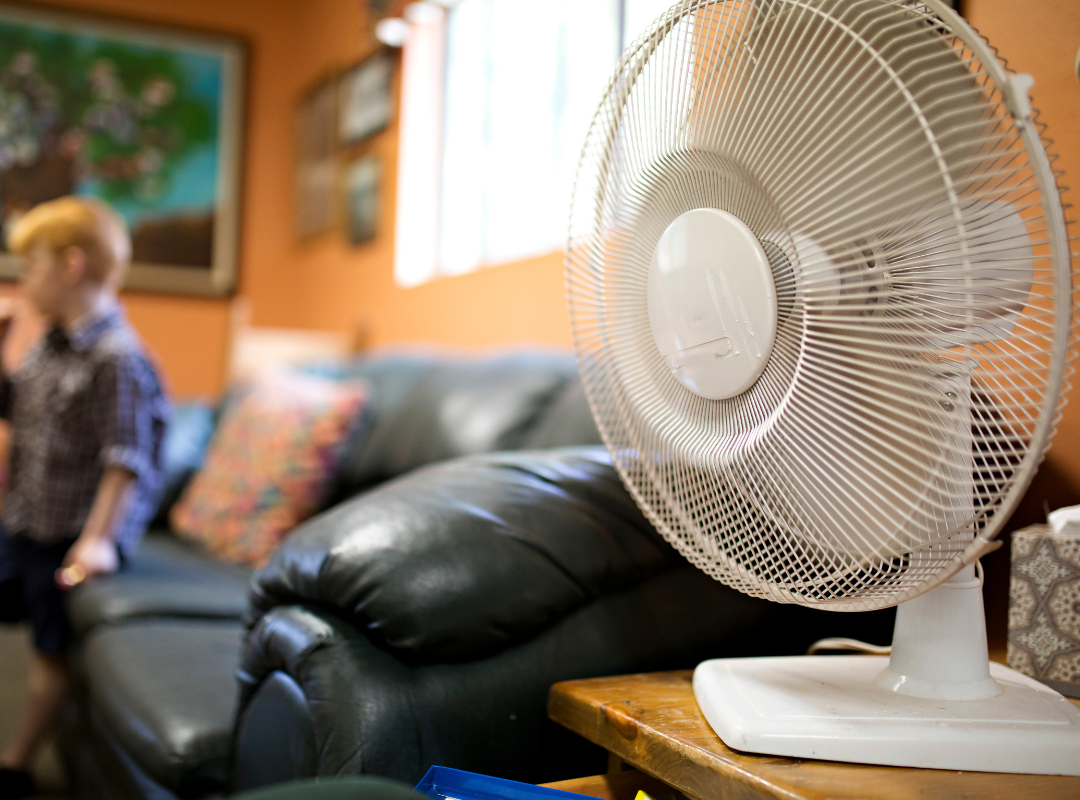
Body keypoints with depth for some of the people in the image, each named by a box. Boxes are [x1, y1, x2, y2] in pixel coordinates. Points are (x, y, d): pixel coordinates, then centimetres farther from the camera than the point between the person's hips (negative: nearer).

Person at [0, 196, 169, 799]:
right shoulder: (51, 343, 6)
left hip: (69, 539, -9)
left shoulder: (117, 358, -22)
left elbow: (127, 461, -23)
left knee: (54, 652, 9)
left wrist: (98, 539, -23)